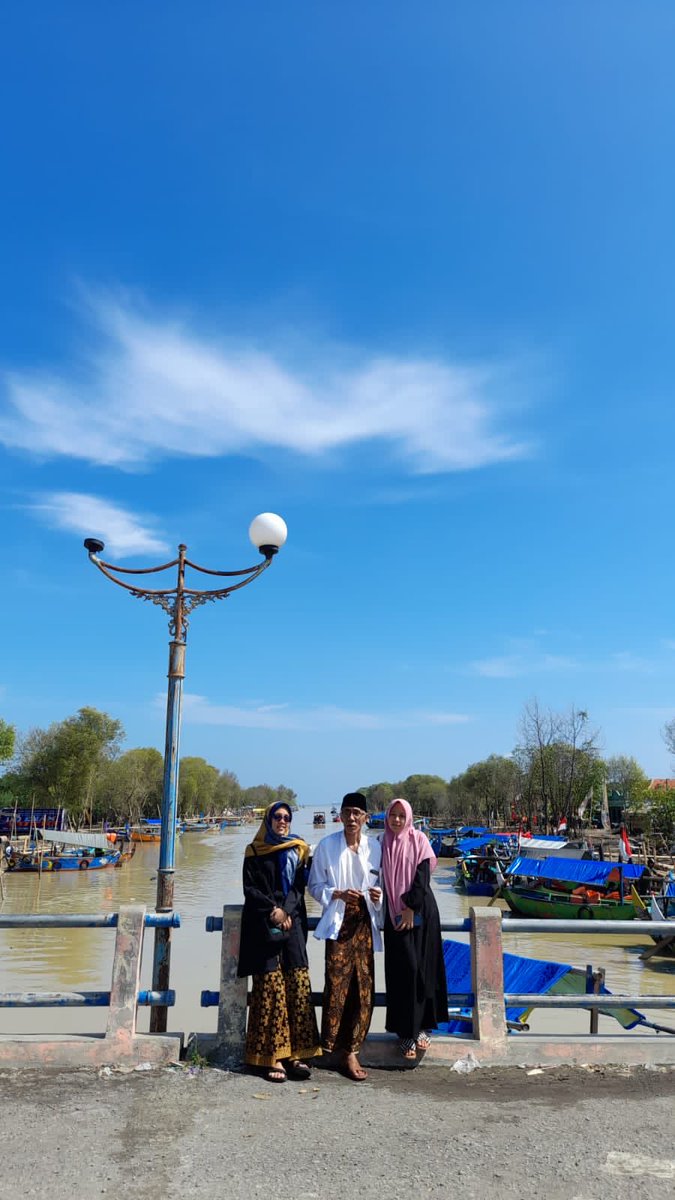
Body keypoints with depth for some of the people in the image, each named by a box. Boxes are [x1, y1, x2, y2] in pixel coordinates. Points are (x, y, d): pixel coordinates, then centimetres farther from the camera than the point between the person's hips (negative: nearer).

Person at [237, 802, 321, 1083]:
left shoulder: (297, 850, 13)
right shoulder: (254, 851, 6)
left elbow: (299, 887, 7)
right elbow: (250, 889, 1)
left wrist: (286, 912, -8)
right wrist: (273, 909, -11)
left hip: (292, 922, 3)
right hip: (263, 925, -3)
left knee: (298, 985, -5)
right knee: (271, 986, -8)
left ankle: (295, 1054, 0)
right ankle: (273, 1057, -4)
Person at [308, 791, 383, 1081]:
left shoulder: (374, 847, 6)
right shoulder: (327, 845, 0)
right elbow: (315, 886, 2)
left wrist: (378, 894, -6)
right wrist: (338, 894, -14)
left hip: (365, 921, 3)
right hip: (338, 921, -3)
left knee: (364, 986, 3)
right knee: (337, 984, -10)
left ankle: (350, 1049, 15)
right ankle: (342, 1049, 5)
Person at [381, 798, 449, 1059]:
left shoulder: (418, 839, -1)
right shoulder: (384, 844, 6)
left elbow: (423, 874, -8)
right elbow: (383, 879, 8)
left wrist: (411, 907, -13)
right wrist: (397, 910, 1)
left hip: (421, 912, -1)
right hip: (395, 913, 1)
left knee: (423, 967, 2)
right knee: (404, 968, 0)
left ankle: (421, 1026, 14)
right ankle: (406, 1031, 7)